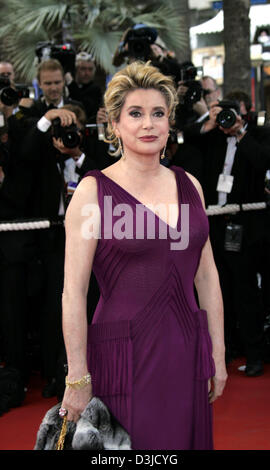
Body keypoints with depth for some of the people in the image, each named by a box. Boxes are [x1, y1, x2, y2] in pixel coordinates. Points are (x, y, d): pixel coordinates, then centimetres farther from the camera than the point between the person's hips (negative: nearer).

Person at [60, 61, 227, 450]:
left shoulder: (189, 185, 8)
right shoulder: (94, 191, -7)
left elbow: (207, 275, 12)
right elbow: (73, 292, -9)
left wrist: (217, 354, 9)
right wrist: (77, 377, -11)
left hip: (187, 352, 5)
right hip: (125, 355, -4)